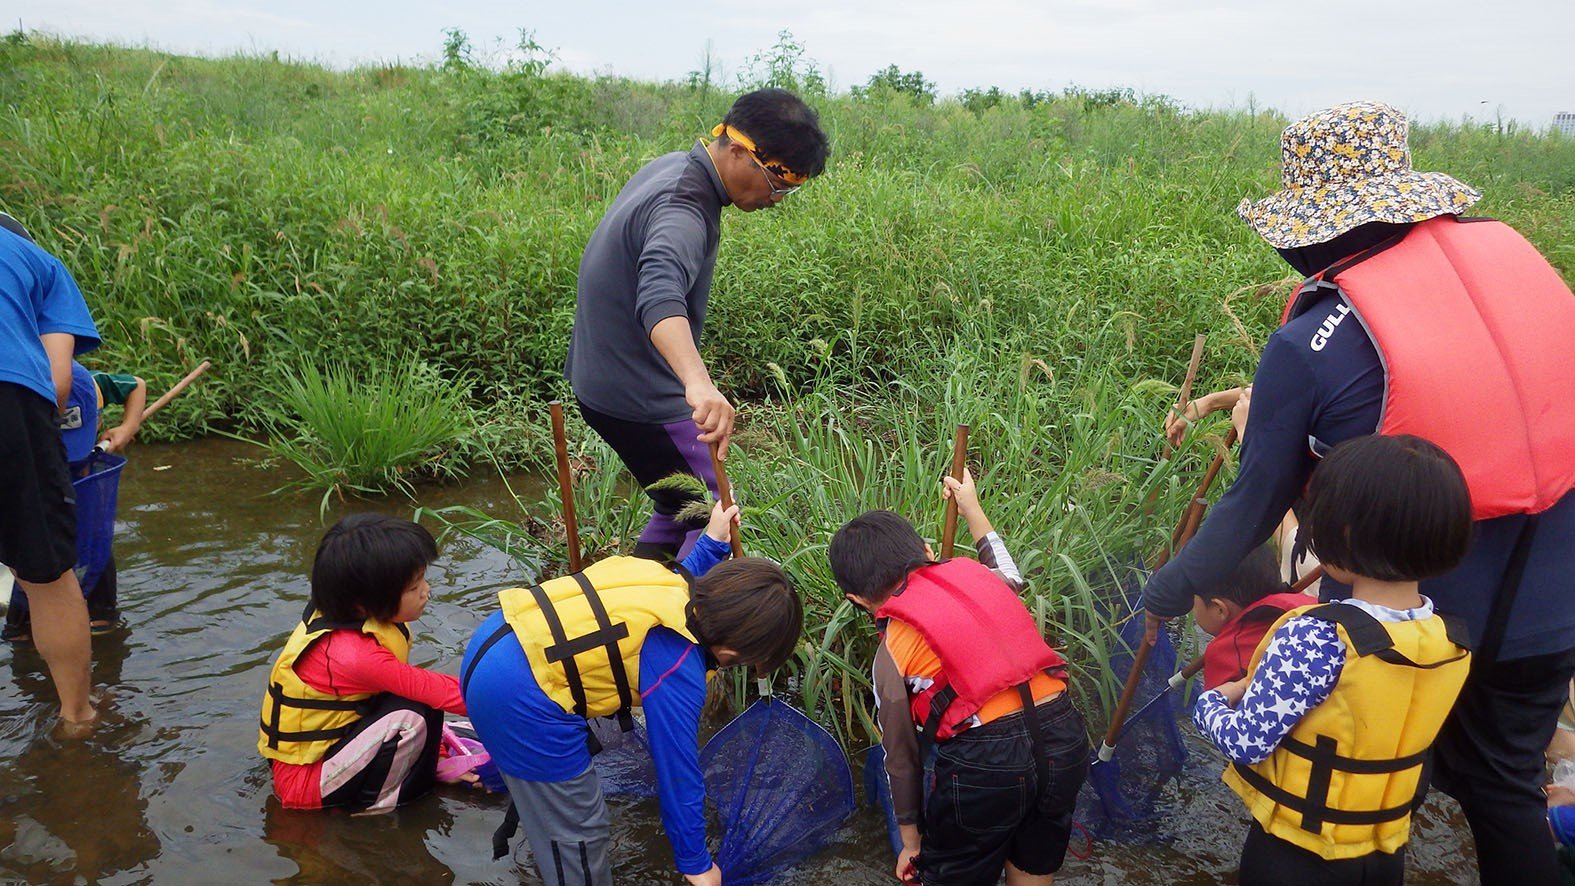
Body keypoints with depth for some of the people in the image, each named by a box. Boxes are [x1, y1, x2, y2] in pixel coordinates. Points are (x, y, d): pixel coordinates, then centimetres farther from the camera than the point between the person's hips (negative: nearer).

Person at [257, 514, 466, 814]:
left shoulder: (345, 612, -9)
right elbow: (438, 691, -26)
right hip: (303, 780, -8)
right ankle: (376, 803, -5)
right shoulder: (353, 655, -32)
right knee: (412, 715, -26)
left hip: (328, 737, 8)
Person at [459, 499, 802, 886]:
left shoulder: (673, 579, 2)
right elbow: (678, 775, -9)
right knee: (579, 832, 9)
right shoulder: (679, 673, -17)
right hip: (520, 704, -9)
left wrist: (712, 542, 38)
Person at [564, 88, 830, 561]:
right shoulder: (682, 211, -28)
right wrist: (700, 383, -67)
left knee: (682, 508, 21)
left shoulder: (673, 165, 5)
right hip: (641, 396, -10)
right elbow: (660, 296, -50)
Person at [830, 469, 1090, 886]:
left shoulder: (893, 652, 0)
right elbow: (1011, 577, 37)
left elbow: (901, 757, 8)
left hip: (981, 766, -5)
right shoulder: (973, 572, 10)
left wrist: (910, 840, 22)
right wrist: (972, 509, 49)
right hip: (1063, 741, 5)